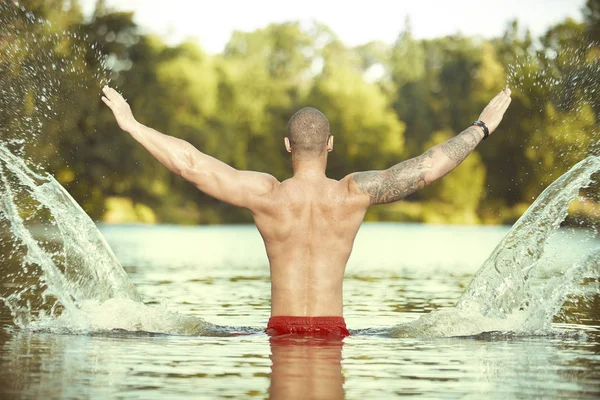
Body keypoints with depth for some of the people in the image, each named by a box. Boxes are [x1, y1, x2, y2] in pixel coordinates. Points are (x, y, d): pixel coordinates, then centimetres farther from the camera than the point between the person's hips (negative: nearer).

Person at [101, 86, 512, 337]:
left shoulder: (266, 195, -8)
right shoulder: (353, 194, -7)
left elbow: (188, 162, -9)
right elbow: (426, 168, -4)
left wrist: (132, 124, 0)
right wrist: (482, 126, 6)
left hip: (281, 330, 0)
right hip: (332, 328, 0)